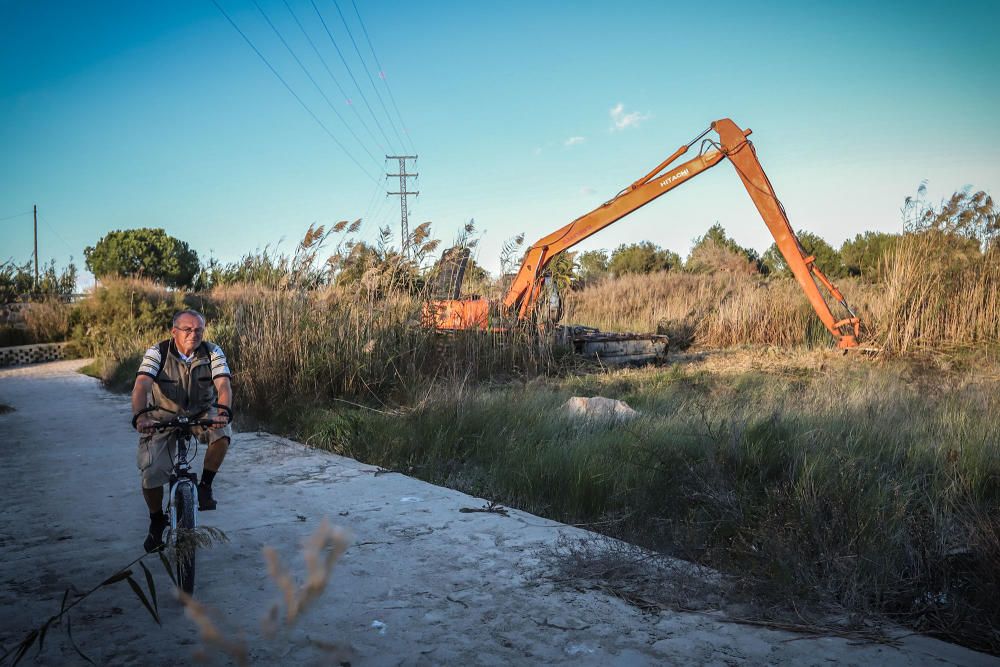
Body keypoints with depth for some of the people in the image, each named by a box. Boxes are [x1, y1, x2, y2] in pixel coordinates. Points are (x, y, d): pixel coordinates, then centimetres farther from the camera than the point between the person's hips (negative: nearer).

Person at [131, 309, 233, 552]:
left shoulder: (212, 352, -14)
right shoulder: (157, 353, -17)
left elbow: (223, 384, -27)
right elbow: (142, 385, -31)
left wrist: (223, 410, -48)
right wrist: (140, 415, -50)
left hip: (201, 414, 1)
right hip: (163, 417, -1)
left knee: (222, 432, -32)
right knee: (152, 474, -13)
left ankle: (205, 486, -8)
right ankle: (157, 522, 16)